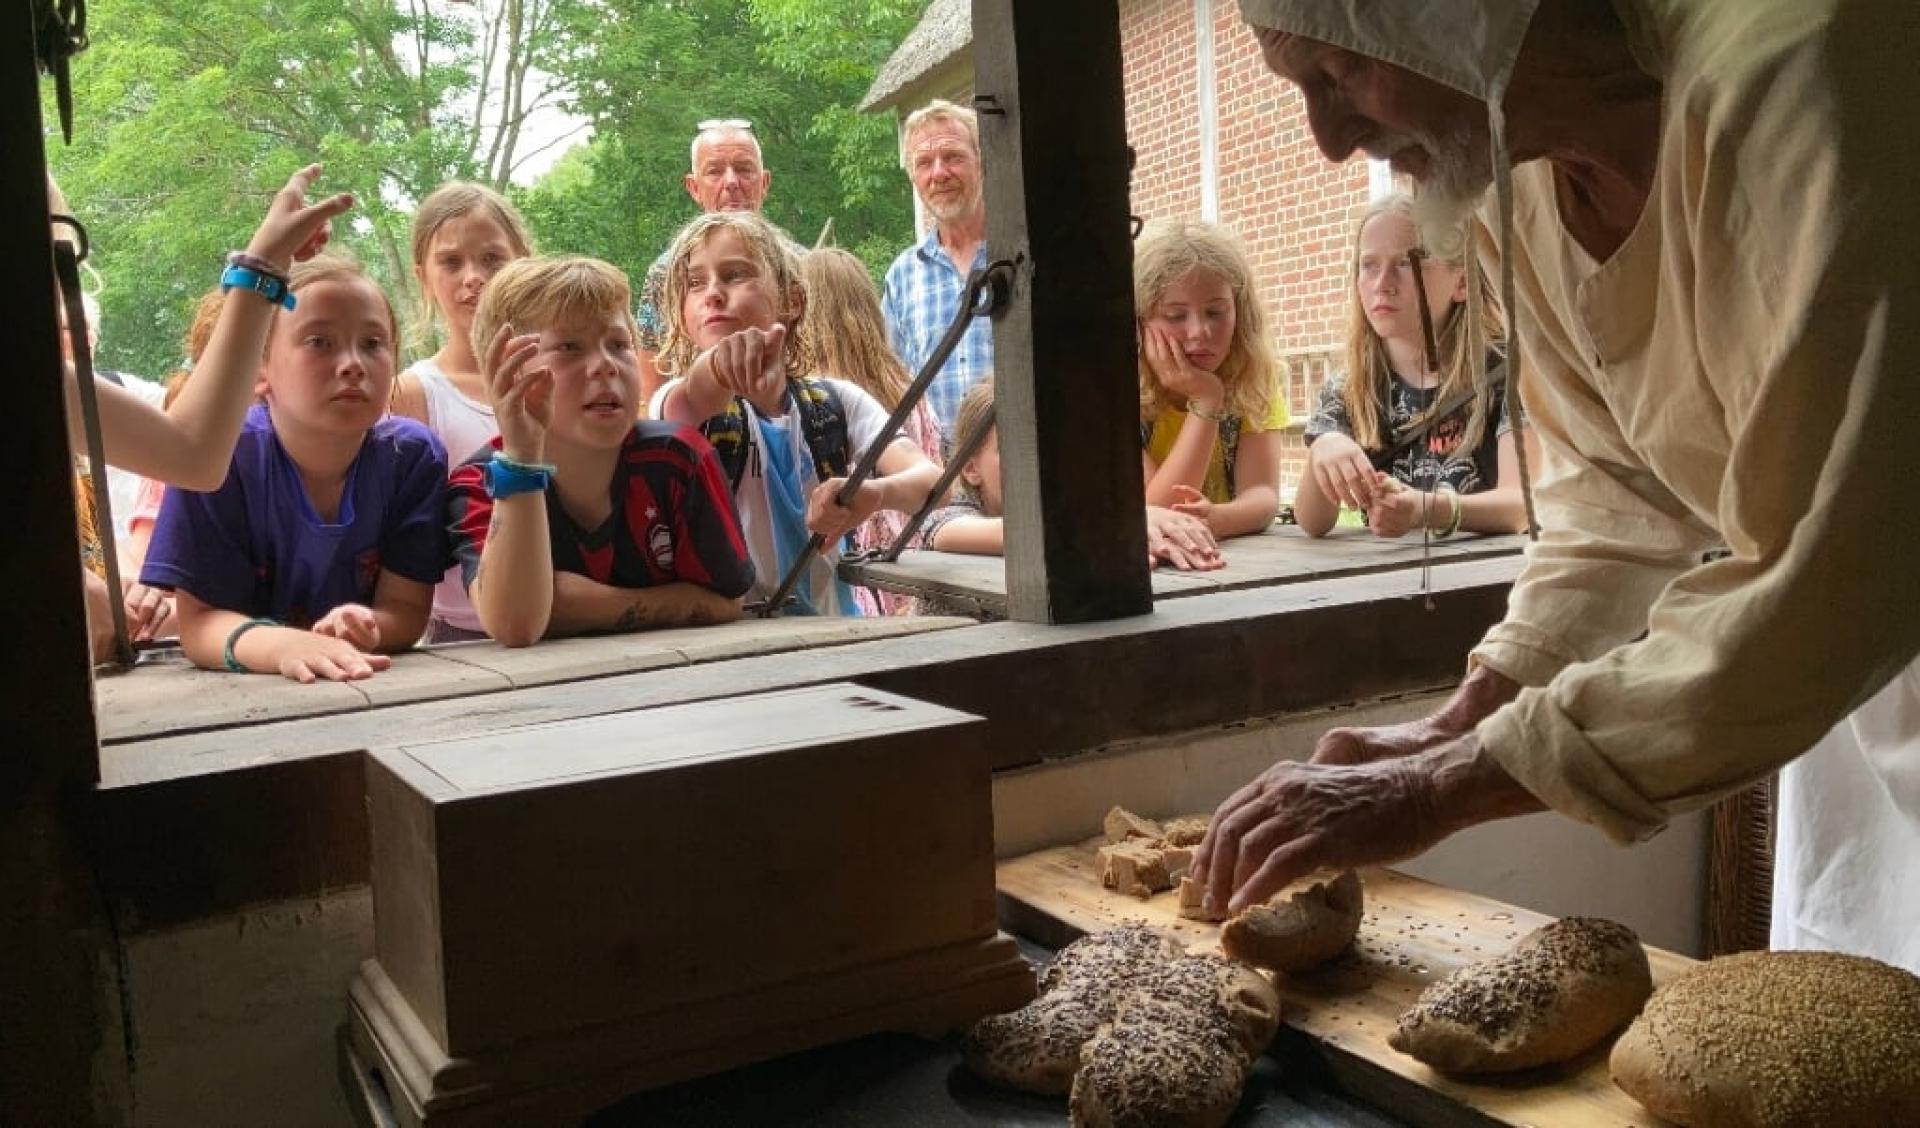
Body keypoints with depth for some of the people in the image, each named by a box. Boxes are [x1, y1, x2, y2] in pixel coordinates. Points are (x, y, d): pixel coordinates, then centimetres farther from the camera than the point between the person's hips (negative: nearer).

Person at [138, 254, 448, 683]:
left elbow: (407, 608, -8)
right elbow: (198, 620, -13)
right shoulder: (219, 453, -13)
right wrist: (279, 645, -32)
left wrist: (365, 629, -29)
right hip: (244, 690, -2)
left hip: (378, 683, 2)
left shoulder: (414, 455, -9)